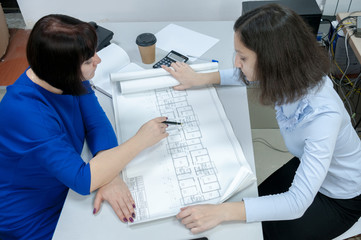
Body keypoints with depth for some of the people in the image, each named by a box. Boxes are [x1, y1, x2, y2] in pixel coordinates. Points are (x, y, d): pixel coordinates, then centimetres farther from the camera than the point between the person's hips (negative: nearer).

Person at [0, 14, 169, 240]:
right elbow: (83, 180, -37)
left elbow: (97, 123, -12)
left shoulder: (67, 77, -14)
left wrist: (109, 175, -28)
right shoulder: (25, 112, -36)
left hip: (64, 185, 6)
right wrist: (140, 141, -31)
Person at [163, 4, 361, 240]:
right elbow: (246, 76, 2)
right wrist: (200, 78, -1)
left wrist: (222, 212, -46)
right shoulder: (291, 73, -22)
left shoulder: (322, 116, -42)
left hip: (339, 200, -5)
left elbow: (297, 203, -41)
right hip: (308, 166, 6)